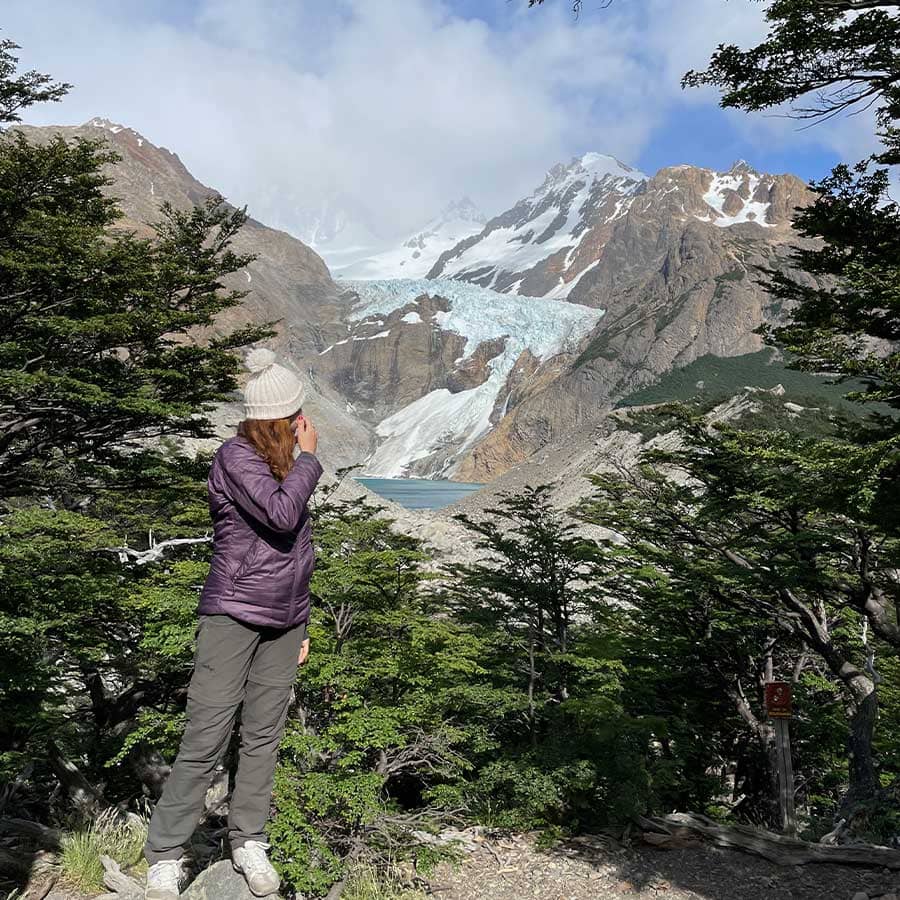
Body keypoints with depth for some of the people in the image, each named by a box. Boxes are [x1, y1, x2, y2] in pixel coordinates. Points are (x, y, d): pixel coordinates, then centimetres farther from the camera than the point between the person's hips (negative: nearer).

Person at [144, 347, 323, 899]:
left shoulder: (287, 465, 11)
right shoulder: (236, 459, -12)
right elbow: (281, 516, -26)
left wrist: (301, 623, 21)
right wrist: (308, 458, -12)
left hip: (283, 620, 7)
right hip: (234, 616, -7)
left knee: (264, 736, 10)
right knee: (207, 738, -4)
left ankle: (249, 842, 23)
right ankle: (166, 855, 10)